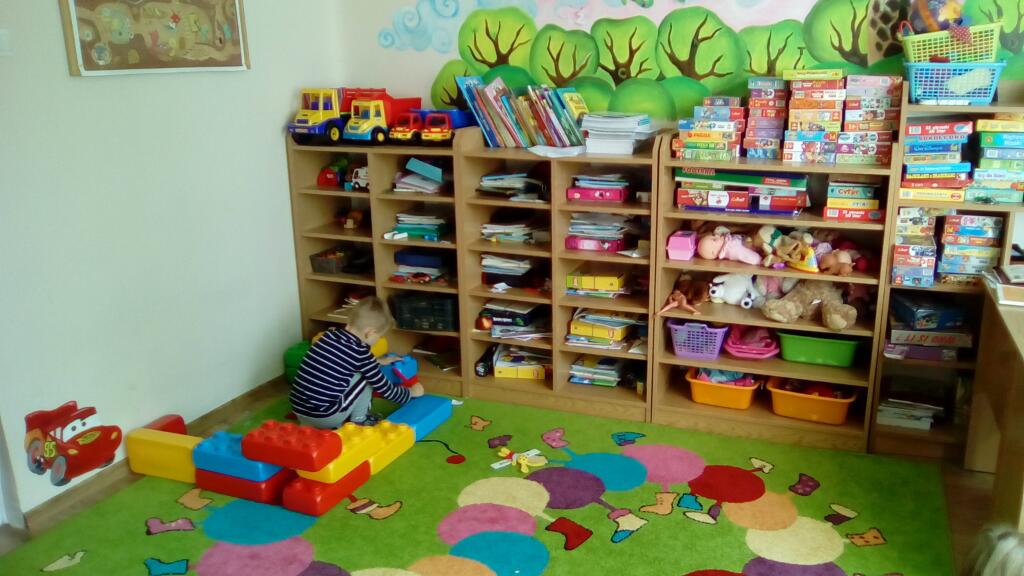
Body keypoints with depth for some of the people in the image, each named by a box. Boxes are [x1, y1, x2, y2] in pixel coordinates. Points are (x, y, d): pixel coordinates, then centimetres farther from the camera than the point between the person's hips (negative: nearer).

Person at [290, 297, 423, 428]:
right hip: (324, 417, -7)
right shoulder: (359, 352, -13)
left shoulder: (331, 334, 5)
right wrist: (411, 392, 15)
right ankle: (358, 421, 16)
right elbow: (385, 389, -2)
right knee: (365, 377, 3)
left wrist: (379, 362, 38)